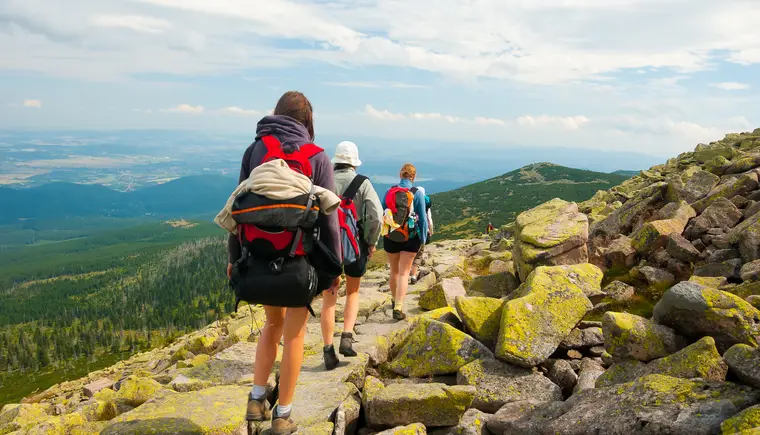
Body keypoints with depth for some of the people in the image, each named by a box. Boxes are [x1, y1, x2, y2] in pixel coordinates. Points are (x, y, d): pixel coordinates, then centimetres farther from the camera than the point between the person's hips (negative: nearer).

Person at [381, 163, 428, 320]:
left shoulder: (389, 191, -1)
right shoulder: (417, 193, -10)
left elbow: (382, 214, 6)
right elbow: (422, 218, -6)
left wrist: (384, 233, 17)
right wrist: (423, 238, 5)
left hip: (390, 237, 3)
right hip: (410, 237, -3)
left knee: (394, 270, 20)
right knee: (404, 272, 1)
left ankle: (394, 300, 40)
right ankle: (398, 308, -9)